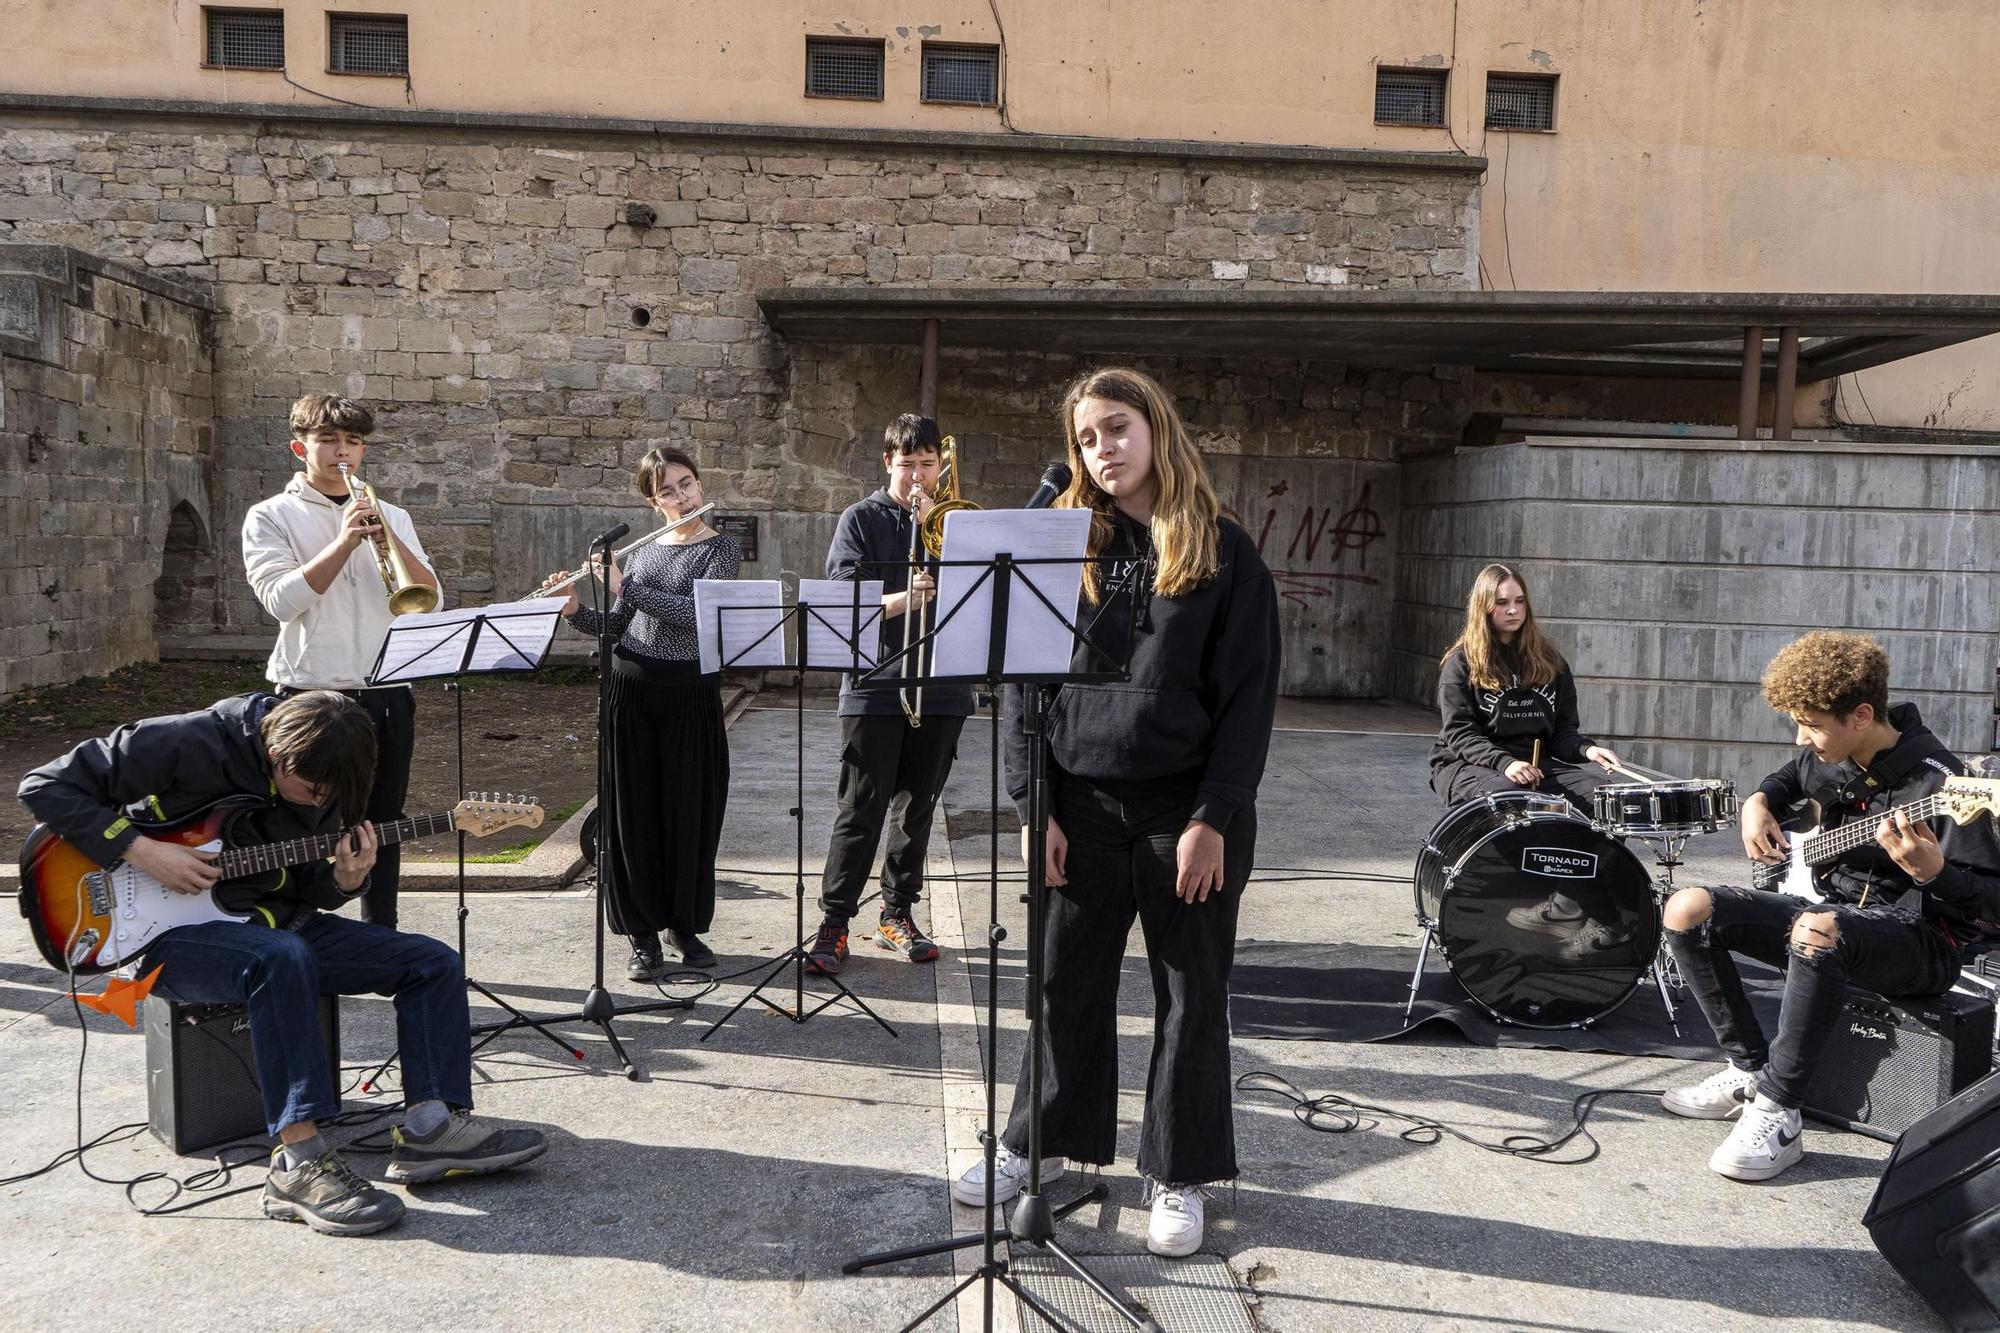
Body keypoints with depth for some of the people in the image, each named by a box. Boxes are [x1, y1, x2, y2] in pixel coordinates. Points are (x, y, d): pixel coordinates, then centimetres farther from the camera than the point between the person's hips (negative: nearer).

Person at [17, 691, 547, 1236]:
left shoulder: (317, 779, 1)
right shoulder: (186, 745, -19)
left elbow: (307, 888, 9)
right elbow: (46, 786, -15)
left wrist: (343, 882, -15)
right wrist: (141, 852, -24)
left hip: (271, 920, 7)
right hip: (173, 931, -6)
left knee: (435, 964, -8)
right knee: (281, 959, -40)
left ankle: (431, 1129, -9)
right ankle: (299, 1162, -36)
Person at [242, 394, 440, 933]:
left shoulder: (390, 517, 12)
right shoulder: (271, 516, 2)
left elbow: (430, 598, 2)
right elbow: (282, 600, -13)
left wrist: (390, 541, -13)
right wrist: (343, 543, -19)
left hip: (387, 695, 4)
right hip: (311, 696, -4)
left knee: (383, 828, 13)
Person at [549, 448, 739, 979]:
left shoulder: (722, 549, -1)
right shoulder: (641, 553, 12)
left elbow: (697, 612, -17)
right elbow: (615, 627, 14)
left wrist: (625, 586, -17)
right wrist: (574, 608, -3)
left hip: (691, 692, -3)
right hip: (632, 688, 3)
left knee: (691, 810, 4)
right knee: (634, 810, 4)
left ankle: (684, 924, 22)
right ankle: (643, 933, 14)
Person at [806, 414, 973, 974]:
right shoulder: (862, 520, 1)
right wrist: (902, 599, -24)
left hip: (939, 690, 4)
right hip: (873, 690, -3)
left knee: (916, 810, 11)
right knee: (861, 812, -5)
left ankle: (898, 915, 23)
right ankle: (833, 924, 3)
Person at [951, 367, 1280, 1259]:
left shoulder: (1224, 553, -1)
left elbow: (1249, 696, -4)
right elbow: (1022, 684, 2)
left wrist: (1216, 817, -12)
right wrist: (1033, 804, -5)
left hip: (1188, 806, -2)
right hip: (1082, 802, 2)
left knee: (1190, 993, 9)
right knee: (1067, 982, 12)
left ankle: (1180, 1175, 24)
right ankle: (1043, 1142, 32)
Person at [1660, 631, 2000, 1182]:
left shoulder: (1936, 779, -20)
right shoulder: (1825, 755, 2)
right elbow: (1787, 778, 28)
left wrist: (1932, 873, -39)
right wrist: (1759, 803, 6)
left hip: (1919, 939, -8)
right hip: (1831, 908, 8)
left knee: (1817, 929, -41)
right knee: (1688, 910, -9)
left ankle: (1777, 1115, -29)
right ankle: (1750, 1070, -1)